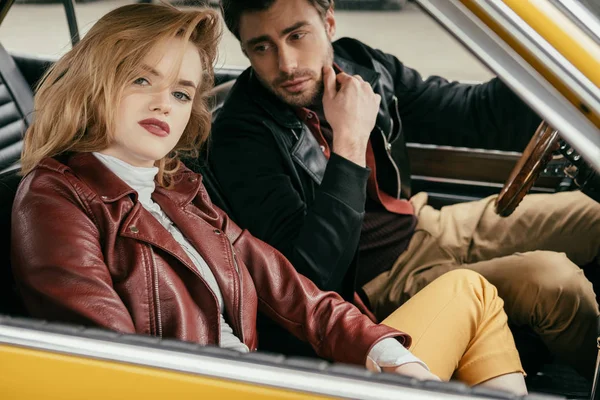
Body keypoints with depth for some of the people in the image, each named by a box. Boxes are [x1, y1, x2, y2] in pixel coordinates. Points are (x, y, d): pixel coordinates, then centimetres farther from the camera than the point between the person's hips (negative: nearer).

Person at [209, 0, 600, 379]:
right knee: (555, 283, -22)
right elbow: (315, 274, -29)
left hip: (422, 224, 8)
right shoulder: (241, 138, -22)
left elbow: (471, 113, 5)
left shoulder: (358, 64, -4)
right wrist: (349, 140, -31)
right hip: (373, 283, -7)